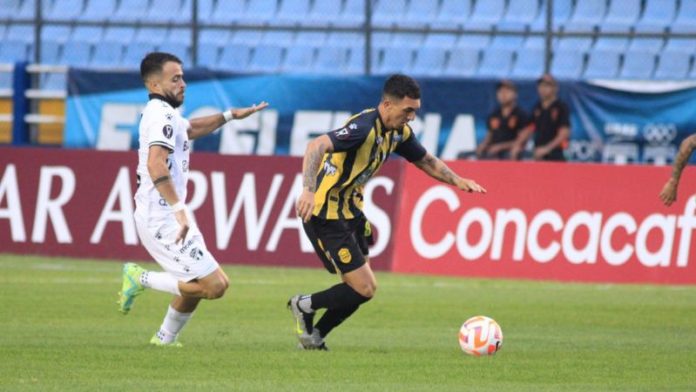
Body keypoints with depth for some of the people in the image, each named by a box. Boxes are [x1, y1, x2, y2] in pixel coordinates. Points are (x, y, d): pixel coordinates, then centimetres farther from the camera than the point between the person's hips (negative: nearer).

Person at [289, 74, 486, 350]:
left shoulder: (399, 132, 4)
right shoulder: (365, 128, -25)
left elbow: (426, 161, 20)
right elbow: (317, 146, -38)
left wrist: (457, 180, 3)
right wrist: (308, 190, -52)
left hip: (349, 212, 9)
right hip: (326, 215, -9)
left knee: (359, 288, 12)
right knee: (365, 289, -10)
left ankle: (313, 337, 24)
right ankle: (304, 306, 11)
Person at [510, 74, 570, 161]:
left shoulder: (561, 108, -5)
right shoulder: (537, 108, 13)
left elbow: (564, 133, -12)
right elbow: (528, 129, 18)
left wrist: (547, 148, -20)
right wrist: (517, 145, 3)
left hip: (555, 157, -6)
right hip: (538, 156, 6)